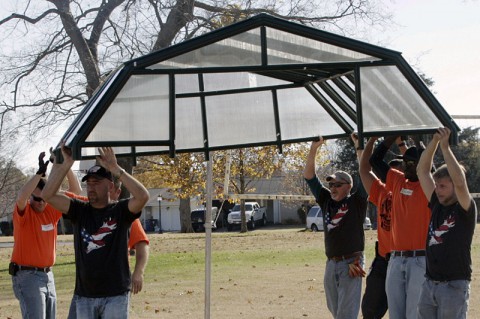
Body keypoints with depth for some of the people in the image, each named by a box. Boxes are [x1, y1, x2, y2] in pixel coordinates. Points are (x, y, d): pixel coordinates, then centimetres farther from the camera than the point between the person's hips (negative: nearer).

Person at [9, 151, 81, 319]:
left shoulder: (52, 210, 6)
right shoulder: (24, 212, -10)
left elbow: (76, 191, 2)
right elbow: (21, 197, -33)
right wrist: (40, 172, -35)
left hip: (47, 274, 7)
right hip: (27, 275, -7)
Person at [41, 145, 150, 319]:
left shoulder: (120, 210, -1)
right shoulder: (79, 210, 6)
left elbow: (143, 196, -21)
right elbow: (48, 195, -5)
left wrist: (115, 169, -23)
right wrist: (65, 165, -12)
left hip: (115, 294, -3)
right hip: (84, 294, 3)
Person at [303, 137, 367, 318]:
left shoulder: (356, 202, -1)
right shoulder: (326, 201, 12)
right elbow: (309, 176, 9)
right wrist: (313, 149, -1)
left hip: (351, 263, -6)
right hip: (331, 263, 6)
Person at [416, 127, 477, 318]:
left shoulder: (465, 210, -7)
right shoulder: (437, 205, 11)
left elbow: (460, 182, -25)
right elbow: (422, 171, 10)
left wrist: (445, 146, -22)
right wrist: (434, 141, 0)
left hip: (454, 286, -7)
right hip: (430, 283, 7)